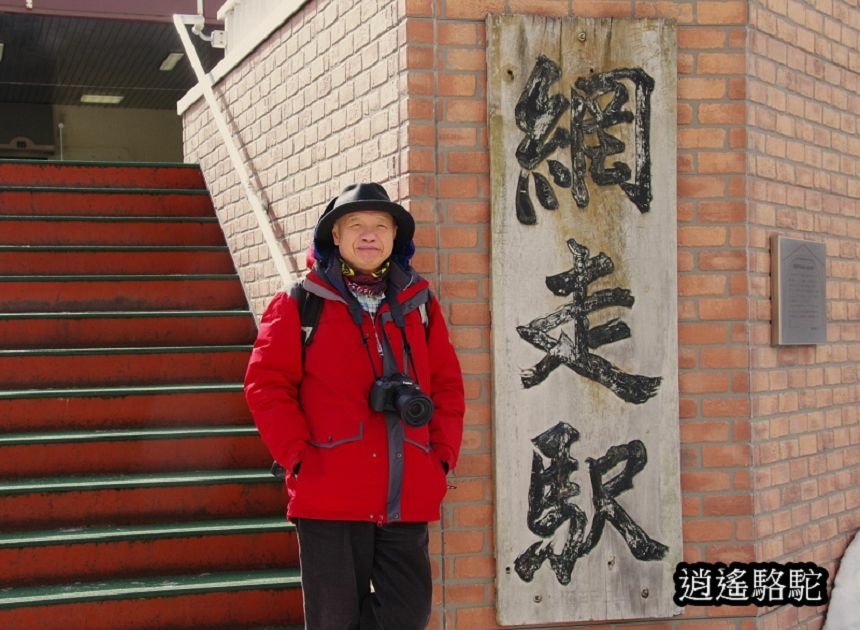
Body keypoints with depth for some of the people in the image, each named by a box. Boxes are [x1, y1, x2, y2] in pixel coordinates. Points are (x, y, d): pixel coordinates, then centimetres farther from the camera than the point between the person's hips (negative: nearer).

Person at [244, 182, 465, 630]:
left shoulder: (420, 304, 13)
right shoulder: (301, 305, 2)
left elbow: (448, 384, 15)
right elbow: (267, 385, -4)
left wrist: (442, 456, 4)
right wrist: (299, 457, -12)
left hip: (407, 500, 4)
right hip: (330, 495, -3)